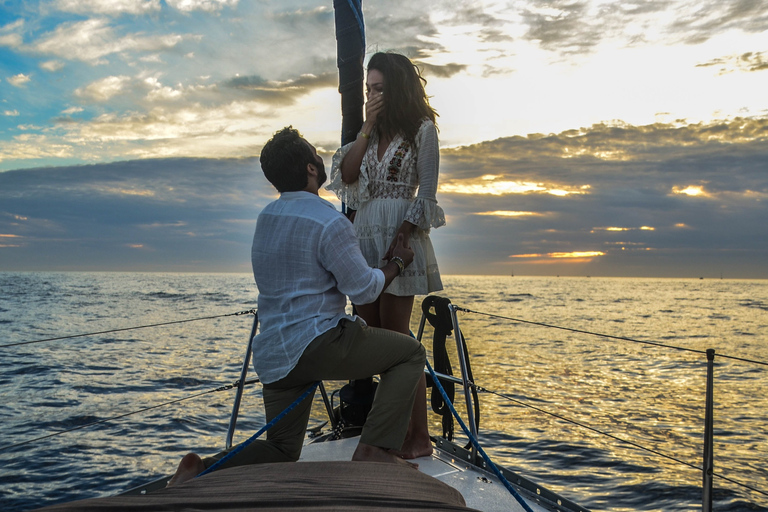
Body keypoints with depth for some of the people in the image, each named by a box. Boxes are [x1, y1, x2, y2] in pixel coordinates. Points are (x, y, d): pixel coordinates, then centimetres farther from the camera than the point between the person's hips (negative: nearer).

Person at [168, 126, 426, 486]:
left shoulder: (267, 215, 14)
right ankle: (373, 448, -8)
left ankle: (204, 470, 0)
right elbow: (364, 290, -9)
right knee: (411, 353, 4)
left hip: (272, 355, 8)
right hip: (316, 344, -8)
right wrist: (397, 263, 10)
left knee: (282, 450, 21)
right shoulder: (329, 222, -13)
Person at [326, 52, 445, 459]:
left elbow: (426, 194, -6)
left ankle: (418, 436, 1)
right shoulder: (371, 132, 19)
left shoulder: (422, 129, 0)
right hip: (363, 236, 7)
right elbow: (346, 174, 5)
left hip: (400, 238, -6)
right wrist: (368, 126, 0)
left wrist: (400, 240, -16)